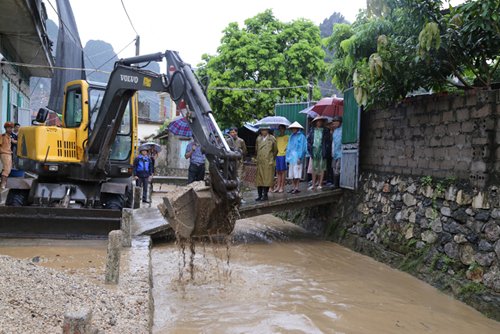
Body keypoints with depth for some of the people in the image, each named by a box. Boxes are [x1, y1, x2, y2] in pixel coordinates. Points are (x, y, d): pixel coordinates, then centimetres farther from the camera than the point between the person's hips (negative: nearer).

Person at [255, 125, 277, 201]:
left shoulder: (272, 138, 3)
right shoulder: (258, 139, 11)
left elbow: (275, 150, 11)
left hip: (268, 163, -3)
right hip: (260, 162, 3)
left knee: (267, 179, -4)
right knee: (259, 179, 2)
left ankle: (265, 195, 2)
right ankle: (260, 195, 8)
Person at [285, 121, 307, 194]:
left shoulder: (301, 136, -3)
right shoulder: (291, 137, 18)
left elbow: (302, 148, -8)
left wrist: (300, 158, -15)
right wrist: (287, 158, 14)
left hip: (297, 158, -7)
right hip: (291, 157, 7)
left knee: (297, 174, -6)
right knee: (291, 174, 7)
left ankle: (297, 188, -2)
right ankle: (293, 187, 13)